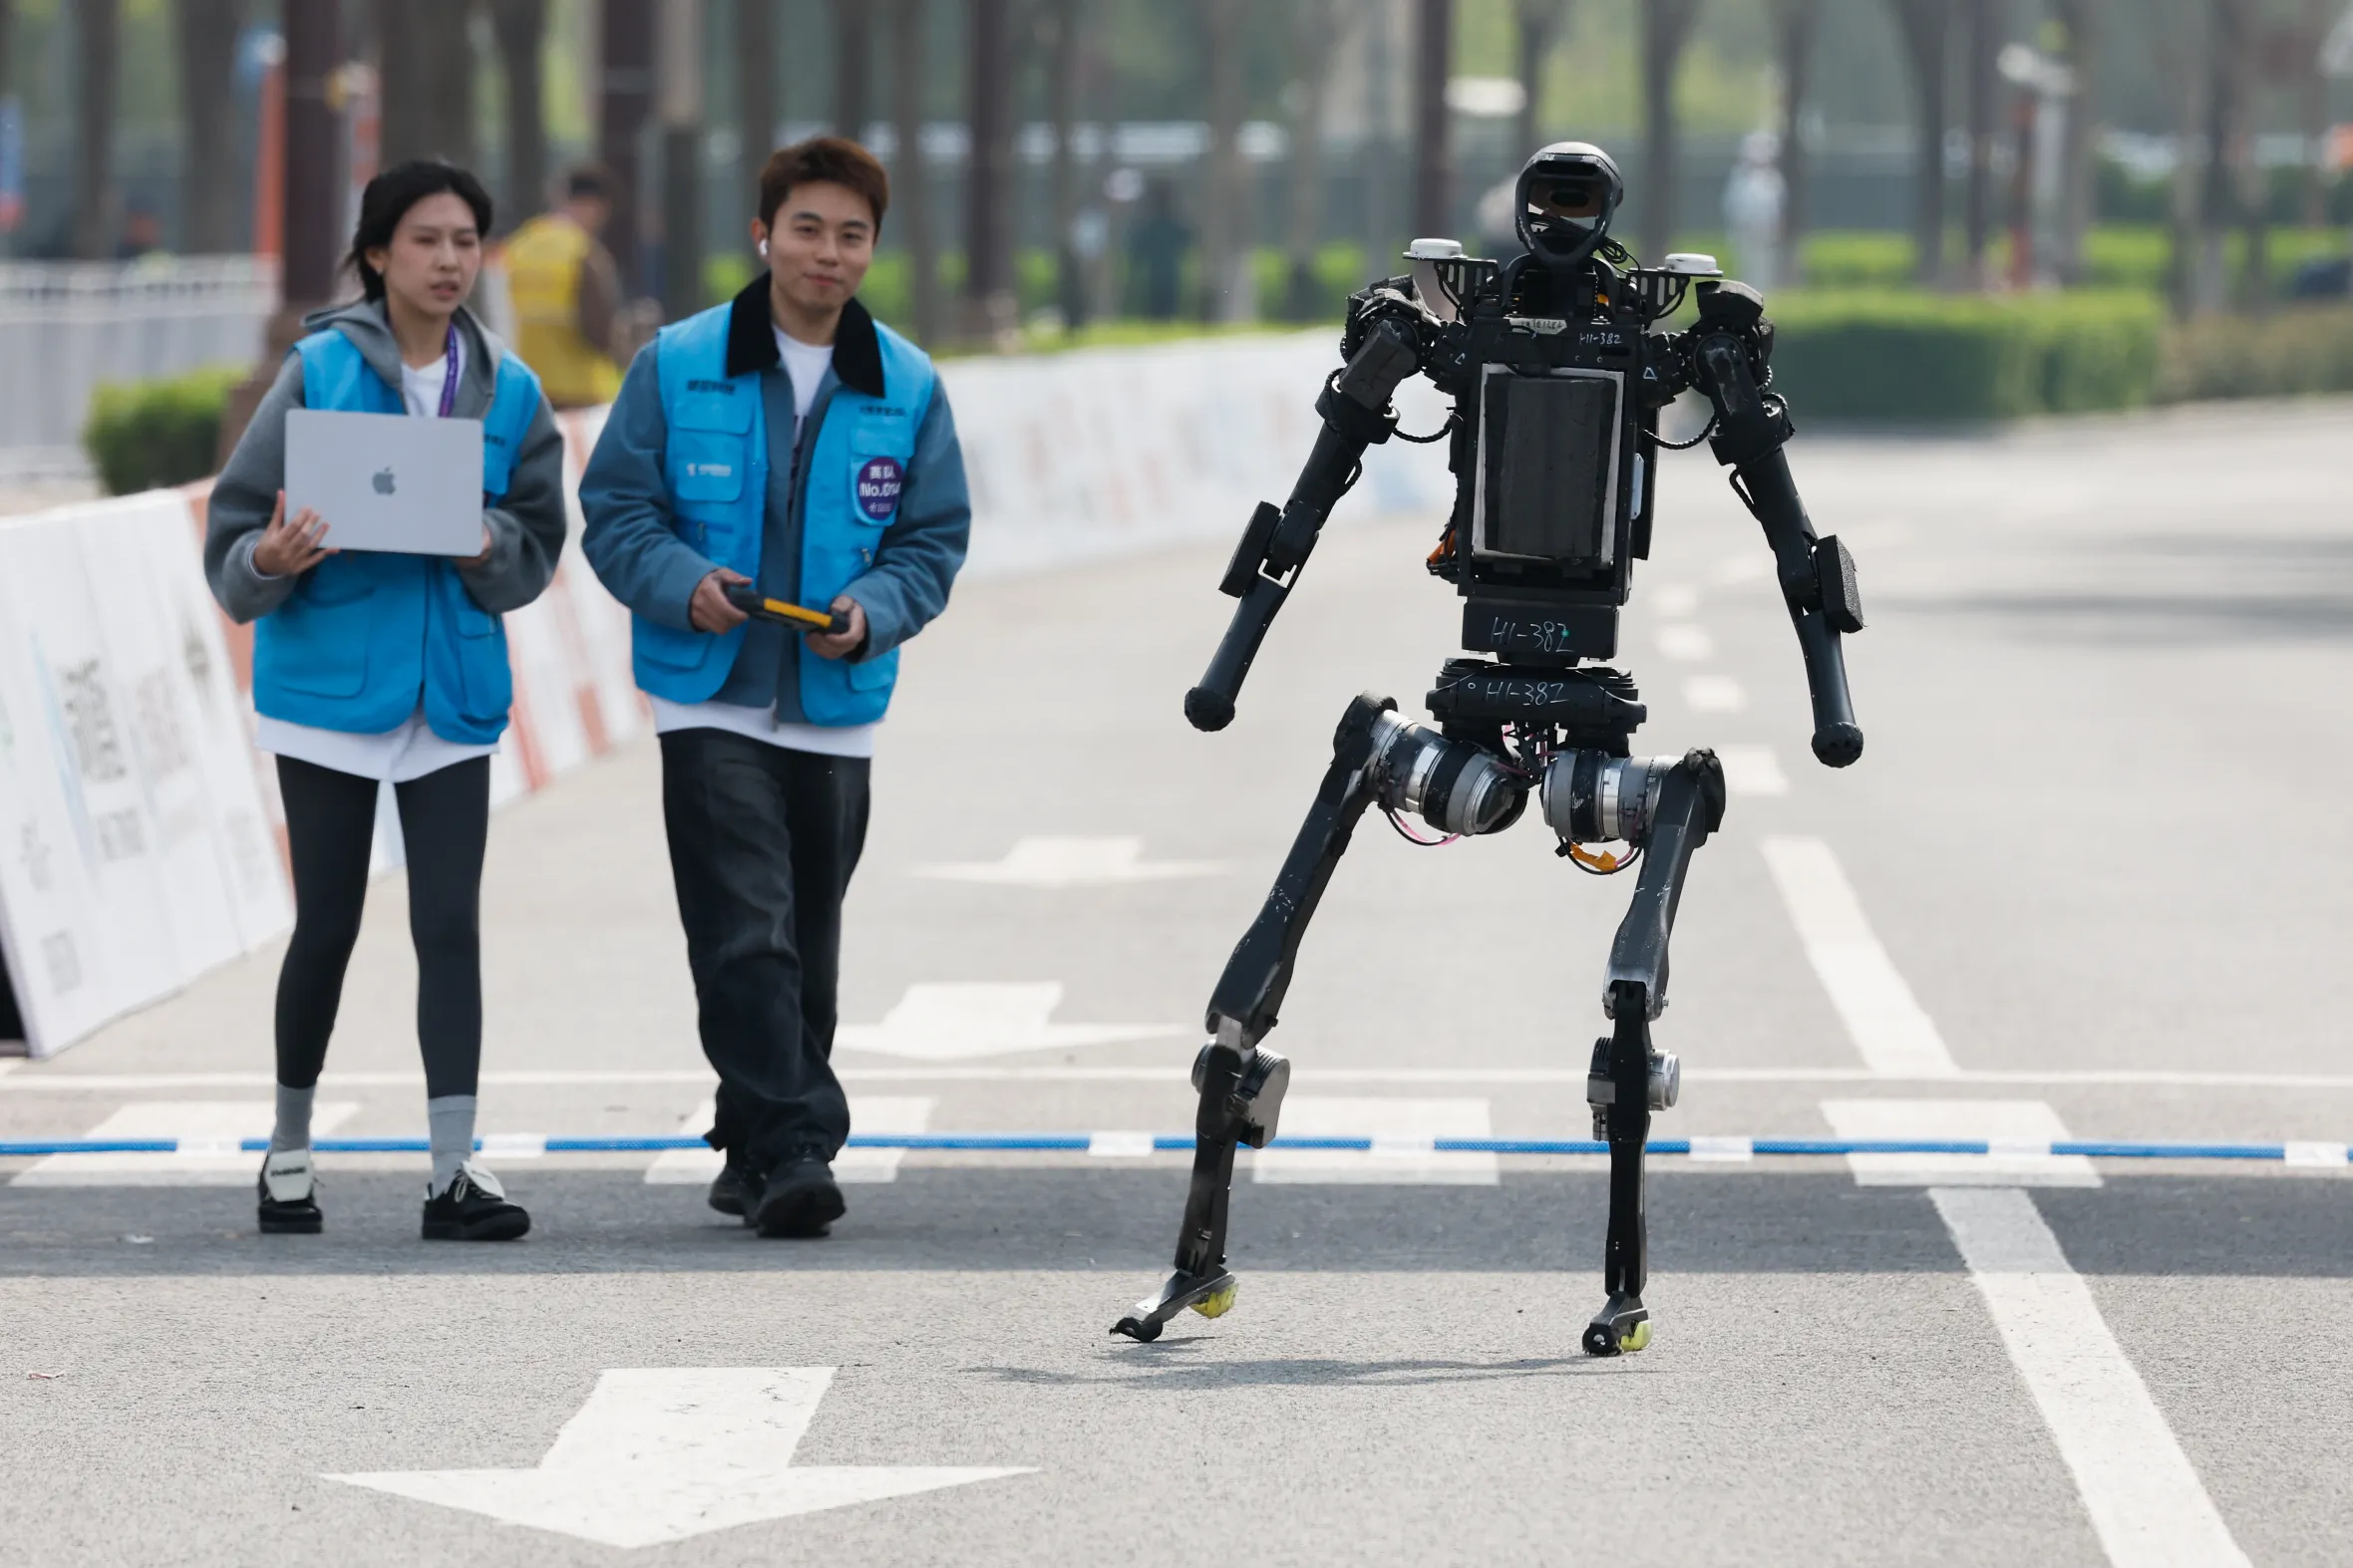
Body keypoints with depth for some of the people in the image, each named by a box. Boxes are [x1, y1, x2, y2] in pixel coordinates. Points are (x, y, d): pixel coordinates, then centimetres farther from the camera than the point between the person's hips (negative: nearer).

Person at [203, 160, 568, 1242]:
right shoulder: (320, 372, -5)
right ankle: (289, 1147, 23)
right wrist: (269, 564, -26)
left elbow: (537, 554, 7)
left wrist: (487, 545, -15)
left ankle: (454, 1170, -7)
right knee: (327, 926, 5)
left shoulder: (506, 392, 6)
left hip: (453, 692, 2)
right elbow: (232, 539, -4)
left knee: (450, 923, -5)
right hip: (328, 682, -2)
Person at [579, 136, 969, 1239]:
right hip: (711, 703, -3)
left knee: (806, 948, 11)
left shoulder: (906, 388, 5)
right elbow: (614, 511, 1)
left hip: (836, 711, 3)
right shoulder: (678, 366, -1)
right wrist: (683, 582, -18)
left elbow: (934, 541, 8)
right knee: (747, 940, -14)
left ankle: (756, 1152, 23)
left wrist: (873, 609, -12)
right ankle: (794, 1146, -18)